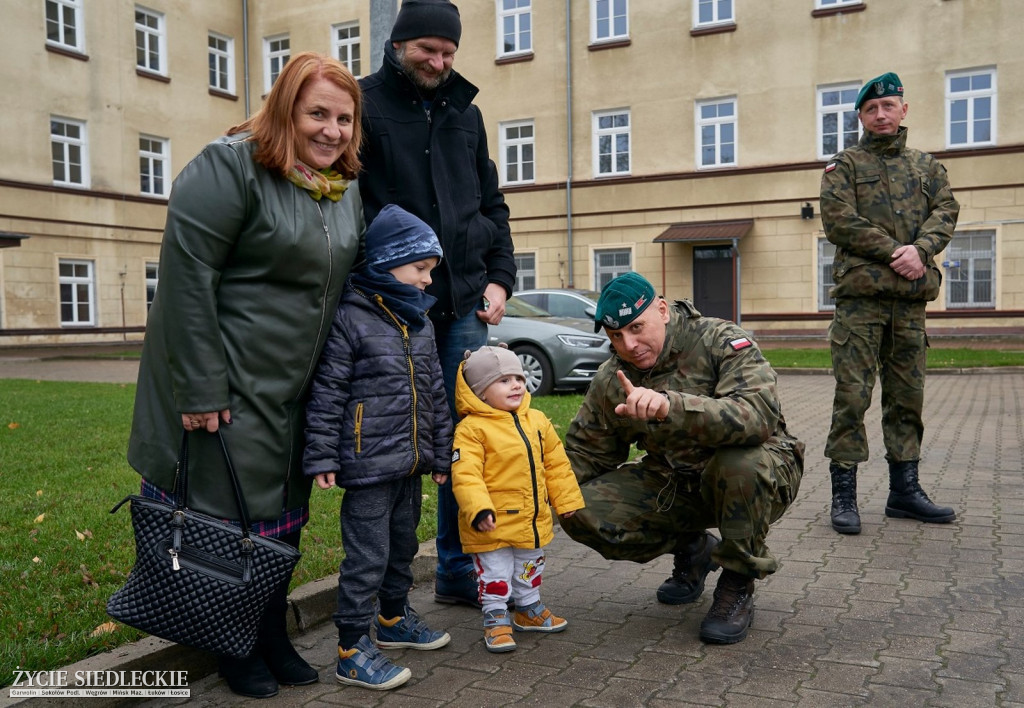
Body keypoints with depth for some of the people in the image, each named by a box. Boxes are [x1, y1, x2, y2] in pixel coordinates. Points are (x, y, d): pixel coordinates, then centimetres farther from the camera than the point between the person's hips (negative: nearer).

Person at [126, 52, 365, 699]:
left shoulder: (347, 187, 8)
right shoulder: (233, 167, -15)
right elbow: (187, 272, -19)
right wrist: (201, 388, -21)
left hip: (297, 388, 7)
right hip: (229, 383, -7)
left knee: (285, 513, 15)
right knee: (230, 510, 3)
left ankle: (274, 636, 32)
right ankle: (237, 650, 23)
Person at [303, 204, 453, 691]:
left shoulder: (419, 322, 11)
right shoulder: (350, 318, -12)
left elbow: (435, 392, 16)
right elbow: (326, 394, -13)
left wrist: (441, 452, 17)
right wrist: (321, 458, -15)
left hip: (410, 462, 8)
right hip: (368, 464, -8)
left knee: (403, 546, 21)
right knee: (368, 555, -2)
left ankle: (393, 618, 41)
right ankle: (352, 649, 12)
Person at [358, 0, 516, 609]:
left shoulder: (466, 112, 17)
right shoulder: (362, 103, 1)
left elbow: (492, 205, 21)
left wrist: (499, 278, 9)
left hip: (464, 305, 5)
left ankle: (458, 570, 21)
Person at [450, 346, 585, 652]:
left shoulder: (537, 421, 3)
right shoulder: (472, 429, -18)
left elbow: (556, 463, 11)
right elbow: (465, 474, -24)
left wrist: (567, 499, 10)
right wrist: (479, 509, -34)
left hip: (533, 520, 7)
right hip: (493, 524, -6)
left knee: (530, 570, 24)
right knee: (496, 576, 6)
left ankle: (529, 610, 42)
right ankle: (496, 620, 23)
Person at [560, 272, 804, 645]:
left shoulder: (720, 341, -19)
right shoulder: (609, 380, -2)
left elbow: (759, 414, -38)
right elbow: (582, 454, 7)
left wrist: (670, 406, -52)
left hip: (753, 476, -4)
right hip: (672, 484, 5)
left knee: (740, 461, -40)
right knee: (583, 512, -15)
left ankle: (737, 586, -11)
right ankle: (692, 550, 12)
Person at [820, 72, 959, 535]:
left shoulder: (926, 165, 20)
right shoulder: (844, 165, 7)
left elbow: (946, 212, 6)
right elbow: (839, 221, -6)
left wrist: (921, 250, -14)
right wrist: (895, 253, -13)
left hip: (912, 297, 4)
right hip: (861, 293, -4)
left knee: (907, 396, 8)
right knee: (852, 394, -6)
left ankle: (904, 490, 17)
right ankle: (844, 493, 0)